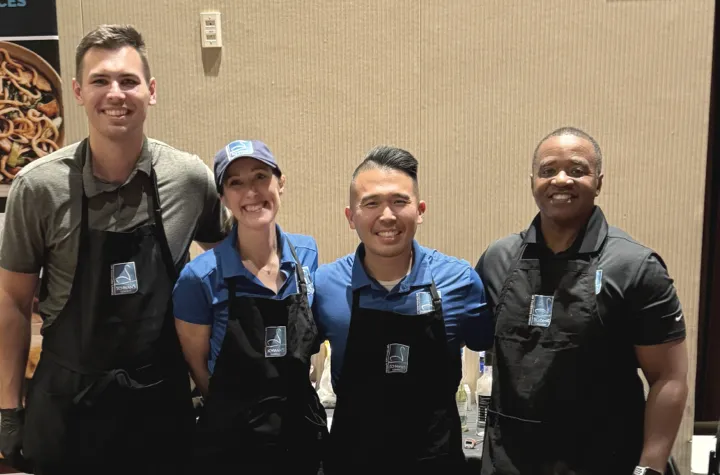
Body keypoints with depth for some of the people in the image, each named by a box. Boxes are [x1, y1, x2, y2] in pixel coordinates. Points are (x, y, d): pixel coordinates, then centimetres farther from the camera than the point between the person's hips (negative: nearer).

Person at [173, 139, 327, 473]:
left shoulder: (307, 253, -4)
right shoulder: (201, 277, -16)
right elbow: (197, 365, -4)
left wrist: (288, 404, 6)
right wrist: (240, 414, 3)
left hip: (303, 432, 3)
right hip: (231, 441, -3)